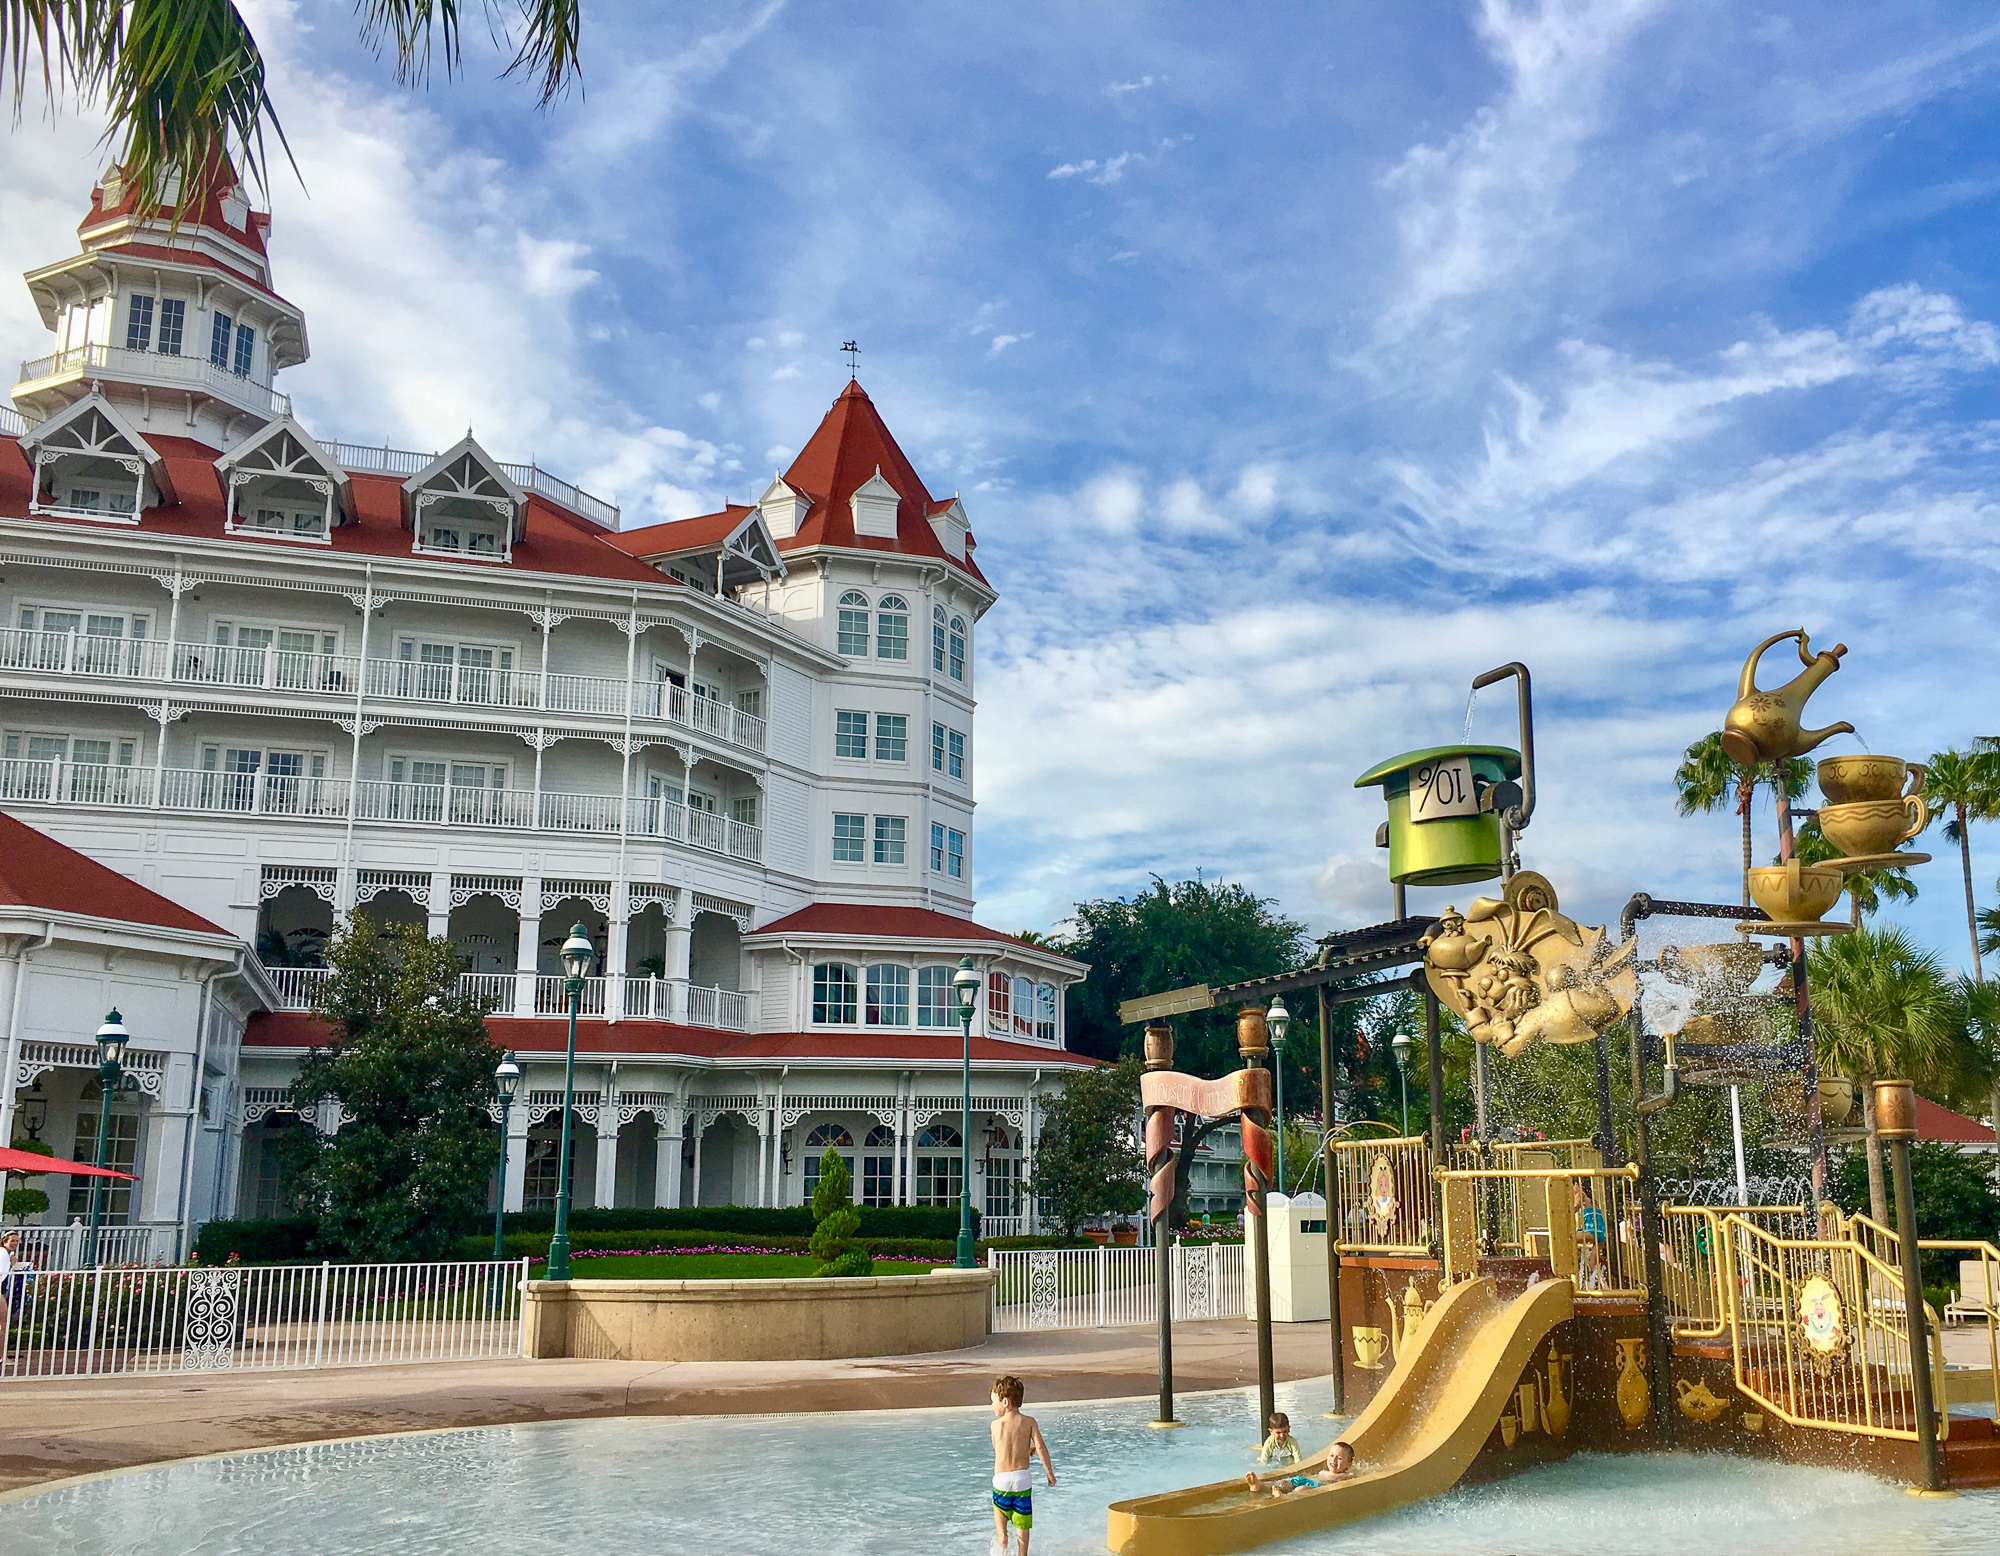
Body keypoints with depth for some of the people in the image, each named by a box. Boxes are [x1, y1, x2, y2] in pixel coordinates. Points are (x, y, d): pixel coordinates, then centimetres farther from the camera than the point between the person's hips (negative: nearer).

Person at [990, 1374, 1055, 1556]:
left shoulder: (996, 1424, -7)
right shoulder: (1029, 1422, -5)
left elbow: (998, 1448, 8)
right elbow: (1040, 1447, -11)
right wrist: (1050, 1473, -2)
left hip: (1001, 1478, -1)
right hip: (1023, 1477, 1)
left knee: (999, 1509, 24)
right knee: (1023, 1522, 13)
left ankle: (1001, 1536, 7)